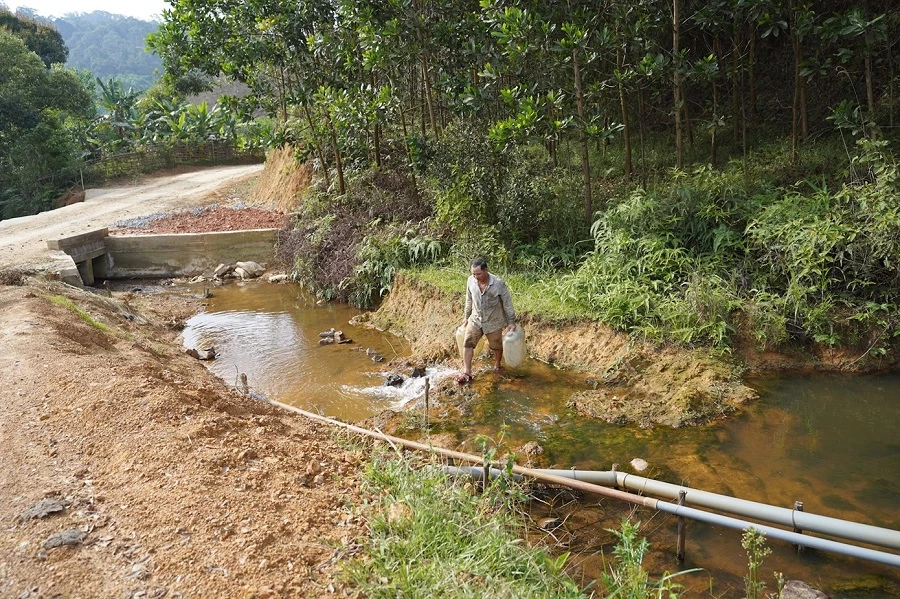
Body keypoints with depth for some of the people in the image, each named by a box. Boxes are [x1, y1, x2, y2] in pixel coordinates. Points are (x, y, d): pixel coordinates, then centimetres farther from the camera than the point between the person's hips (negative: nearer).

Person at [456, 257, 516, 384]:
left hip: (493, 321, -3)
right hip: (475, 319, 3)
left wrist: (511, 322, -9)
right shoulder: (470, 281, -11)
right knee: (468, 343, -8)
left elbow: (507, 303, -12)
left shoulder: (498, 283, -23)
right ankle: (466, 373, -6)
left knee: (496, 346, 14)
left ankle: (497, 365, 41)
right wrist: (466, 317, 14)